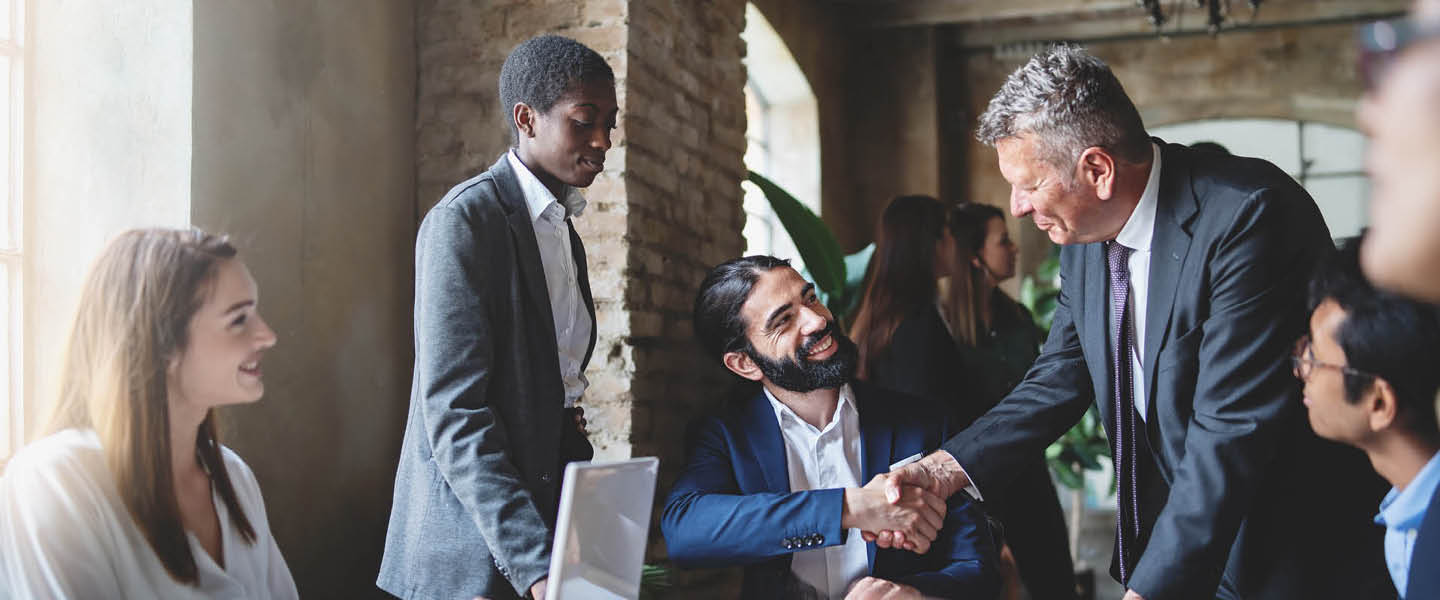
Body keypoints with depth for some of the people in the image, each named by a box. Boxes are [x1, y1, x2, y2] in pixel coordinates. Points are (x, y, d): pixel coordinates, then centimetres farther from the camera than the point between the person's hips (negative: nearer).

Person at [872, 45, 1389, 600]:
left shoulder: (1248, 215, -25)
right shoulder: (1084, 233, -1)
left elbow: (1232, 432, -29)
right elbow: (1060, 381, 4)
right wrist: (943, 471, -9)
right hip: (1161, 542, 7)